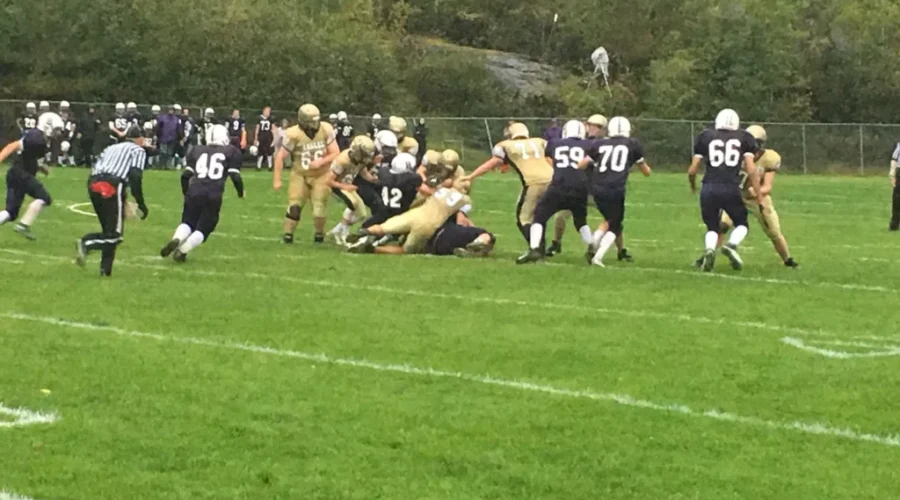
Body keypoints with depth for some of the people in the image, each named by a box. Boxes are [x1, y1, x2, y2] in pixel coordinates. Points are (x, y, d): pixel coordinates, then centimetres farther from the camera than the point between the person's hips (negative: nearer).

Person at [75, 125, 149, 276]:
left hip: (93, 185, 7)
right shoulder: (138, 151, 12)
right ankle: (86, 244, -26)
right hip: (111, 188, -7)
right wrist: (141, 204, 0)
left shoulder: (111, 148, 31)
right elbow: (135, 177, -4)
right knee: (115, 234, -3)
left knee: (109, 231, 16)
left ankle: (105, 269, 4)